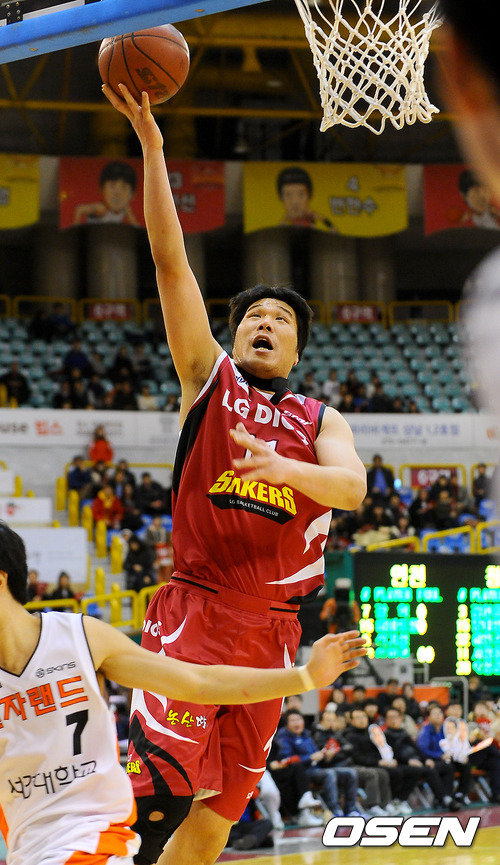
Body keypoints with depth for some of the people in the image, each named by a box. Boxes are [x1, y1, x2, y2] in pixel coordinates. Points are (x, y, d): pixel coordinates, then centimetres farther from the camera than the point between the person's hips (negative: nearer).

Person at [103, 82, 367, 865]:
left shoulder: (321, 421, 14)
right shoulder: (209, 378, 8)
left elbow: (352, 486, -8)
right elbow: (171, 261, 0)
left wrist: (284, 468, -29)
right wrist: (151, 143, -7)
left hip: (269, 631, 3)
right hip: (193, 613, -3)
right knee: (162, 793, -21)